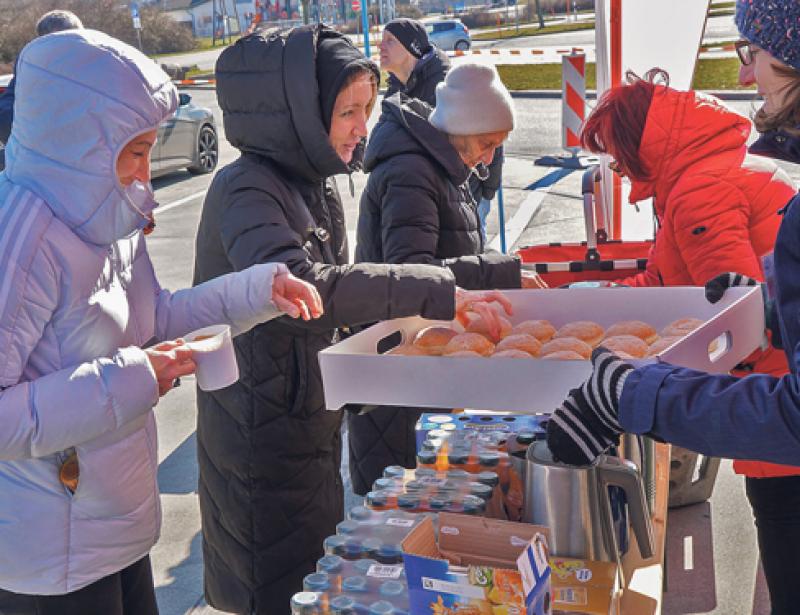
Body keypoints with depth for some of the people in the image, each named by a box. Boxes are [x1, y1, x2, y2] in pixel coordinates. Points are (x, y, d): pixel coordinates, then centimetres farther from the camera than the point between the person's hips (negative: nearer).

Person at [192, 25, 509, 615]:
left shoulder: (317, 182, 6)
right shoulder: (245, 189, -22)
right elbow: (299, 287, -39)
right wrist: (435, 293, -39)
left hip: (314, 416, 8)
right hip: (261, 429, -8)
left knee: (318, 567, 22)